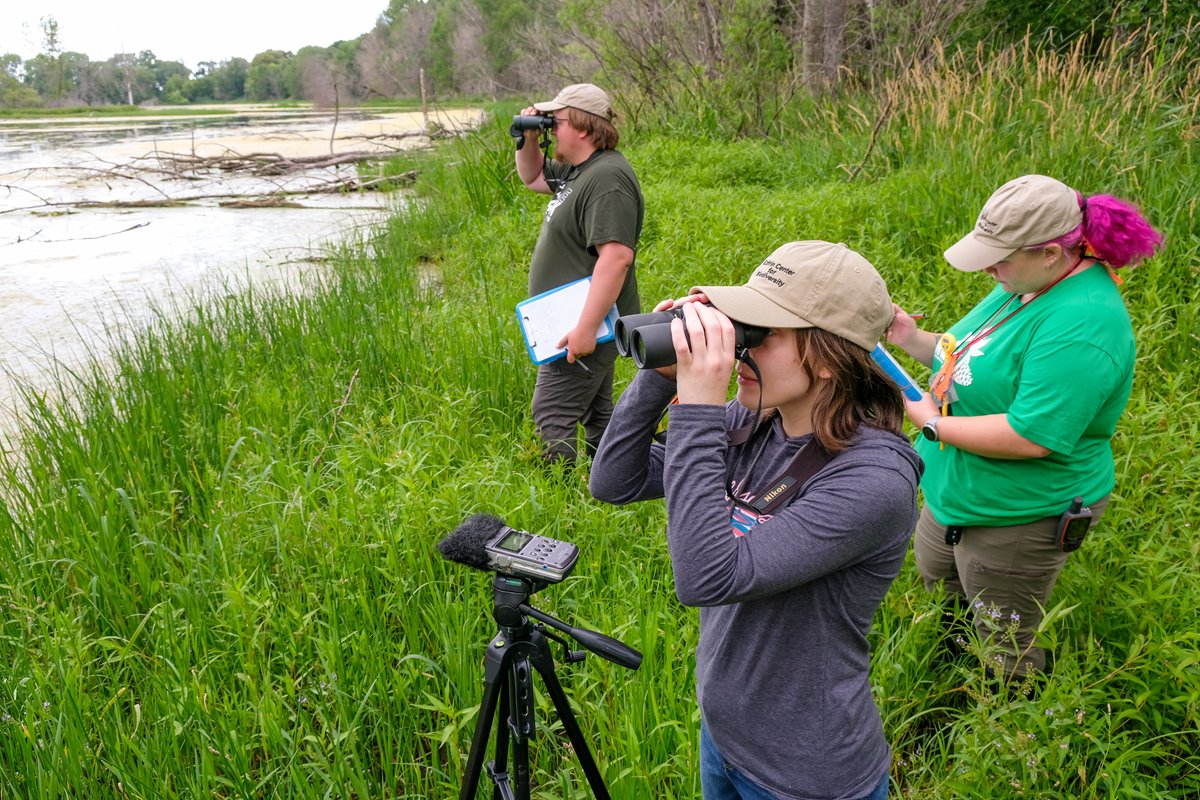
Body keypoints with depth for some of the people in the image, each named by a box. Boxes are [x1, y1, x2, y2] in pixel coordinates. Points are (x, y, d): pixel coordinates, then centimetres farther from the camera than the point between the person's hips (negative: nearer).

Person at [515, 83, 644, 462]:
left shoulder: (607, 179, -22)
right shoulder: (575, 169, 11)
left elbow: (616, 257, -32)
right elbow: (532, 177, 29)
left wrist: (586, 328, -33)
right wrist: (529, 140, 8)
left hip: (588, 322, -11)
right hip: (584, 320, 11)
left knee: (552, 414, -10)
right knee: (595, 413, 19)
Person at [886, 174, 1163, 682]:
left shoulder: (1081, 324, -31)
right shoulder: (1025, 284, 0)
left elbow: (1030, 438, -34)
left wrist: (932, 423, -22)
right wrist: (911, 339, -4)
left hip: (1016, 521, -10)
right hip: (955, 499, 10)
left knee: (1006, 656, 12)